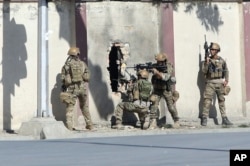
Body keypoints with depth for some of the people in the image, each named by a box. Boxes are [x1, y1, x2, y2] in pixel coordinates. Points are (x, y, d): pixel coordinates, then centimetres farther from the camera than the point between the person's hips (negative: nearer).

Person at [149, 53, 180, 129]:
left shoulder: (169, 67, -16)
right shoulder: (156, 66, -4)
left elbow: (165, 77, -29)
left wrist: (157, 72, -39)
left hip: (167, 89, -3)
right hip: (157, 90, 3)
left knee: (171, 106, 2)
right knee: (153, 104, -12)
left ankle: (176, 121, 22)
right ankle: (153, 122, -9)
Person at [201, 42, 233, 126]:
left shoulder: (222, 61, 6)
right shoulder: (207, 60, 3)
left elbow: (226, 71, 9)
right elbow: (204, 71, -5)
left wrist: (226, 80, -5)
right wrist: (206, 63, -19)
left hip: (220, 83, 2)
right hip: (210, 83, -2)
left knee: (222, 101, 7)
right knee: (207, 100, -11)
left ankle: (224, 119, 11)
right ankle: (204, 119, -9)